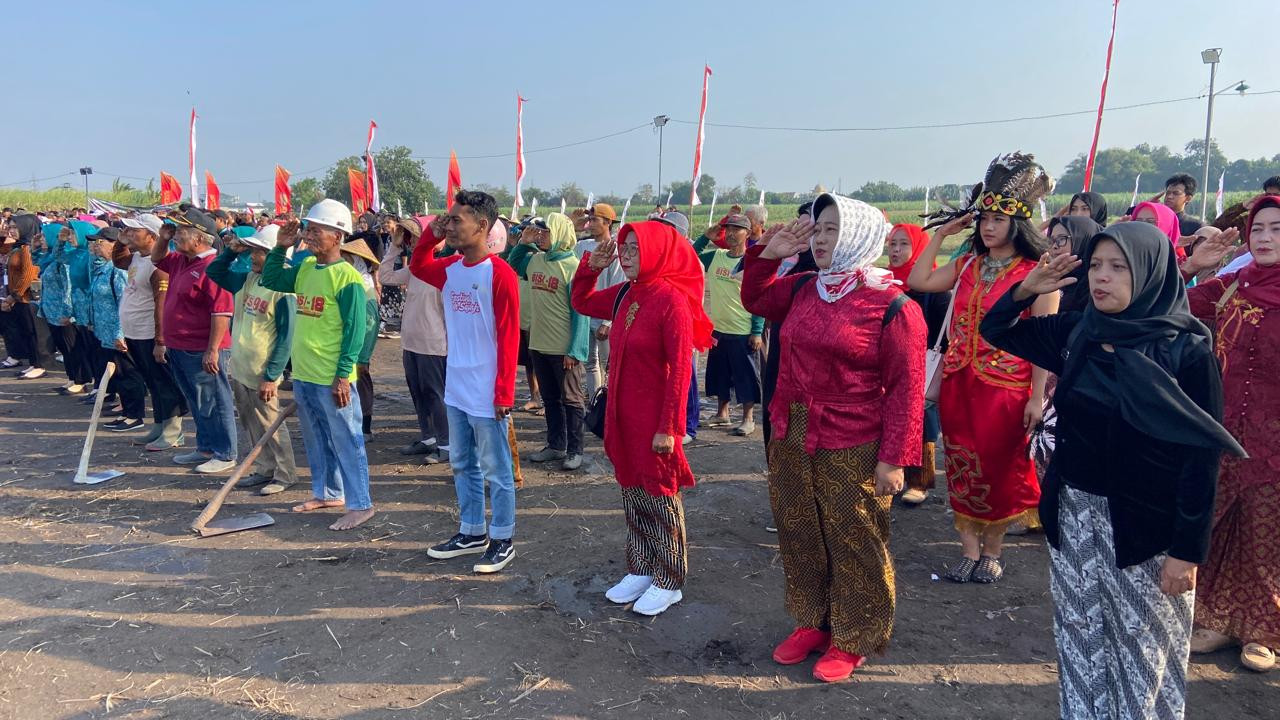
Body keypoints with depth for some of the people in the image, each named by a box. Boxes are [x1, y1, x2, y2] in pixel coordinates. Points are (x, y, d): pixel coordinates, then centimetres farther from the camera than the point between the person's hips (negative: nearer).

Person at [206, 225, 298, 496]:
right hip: (239, 368, 8)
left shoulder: (283, 290, -17)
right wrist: (231, 251, 5)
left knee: (270, 425, 2)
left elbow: (286, 337, -18)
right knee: (252, 425, 16)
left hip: (261, 373, -8)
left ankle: (285, 475, 15)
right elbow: (214, 272, 22)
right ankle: (265, 470, 28)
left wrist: (271, 377, -19)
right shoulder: (246, 280, 6)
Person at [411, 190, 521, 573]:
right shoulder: (450, 268, 6)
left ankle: (502, 540, 19)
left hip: (487, 394, -8)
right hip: (456, 390, 8)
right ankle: (472, 532, 32)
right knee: (463, 465, 18)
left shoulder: (500, 273, -16)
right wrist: (431, 235, 6)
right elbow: (416, 266, 26)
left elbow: (509, 337, -16)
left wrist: (504, 393, -17)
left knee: (495, 469, 5)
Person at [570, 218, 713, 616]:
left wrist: (669, 428, -19)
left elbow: (679, 370, -19)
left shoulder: (672, 300, -18)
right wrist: (592, 265, 3)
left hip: (654, 418, -7)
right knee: (632, 494, 17)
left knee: (660, 498, 6)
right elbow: (582, 302, 21)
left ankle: (668, 582, 22)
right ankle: (640, 570, 32)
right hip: (623, 415, 7)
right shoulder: (624, 295, 4)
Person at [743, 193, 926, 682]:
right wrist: (769, 254, 5)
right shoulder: (803, 290, 6)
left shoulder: (892, 306, -13)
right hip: (791, 440, 7)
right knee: (800, 536, 17)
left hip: (853, 451, -6)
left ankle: (853, 640, 27)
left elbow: (906, 388, -13)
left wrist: (894, 458, -16)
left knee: (854, 545, 8)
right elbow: (755, 299, 23)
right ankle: (812, 623, 36)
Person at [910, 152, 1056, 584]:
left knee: (1000, 469, 6)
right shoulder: (968, 265, 10)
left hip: (1005, 386, -5)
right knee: (962, 467, 8)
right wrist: (941, 233, 6)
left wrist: (1037, 397, -15)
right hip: (959, 383, 5)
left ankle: (991, 551, 23)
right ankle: (969, 552, 20)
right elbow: (918, 281, 5)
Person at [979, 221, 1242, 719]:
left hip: (1145, 522, -4)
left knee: (1143, 644, 10)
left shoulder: (1188, 349, -13)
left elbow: (1202, 455, -12)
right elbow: (994, 332, 10)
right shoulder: (1076, 331, 0)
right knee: (1080, 633, 16)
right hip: (1074, 511, 5)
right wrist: (1025, 290, -9)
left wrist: (1188, 549, -13)